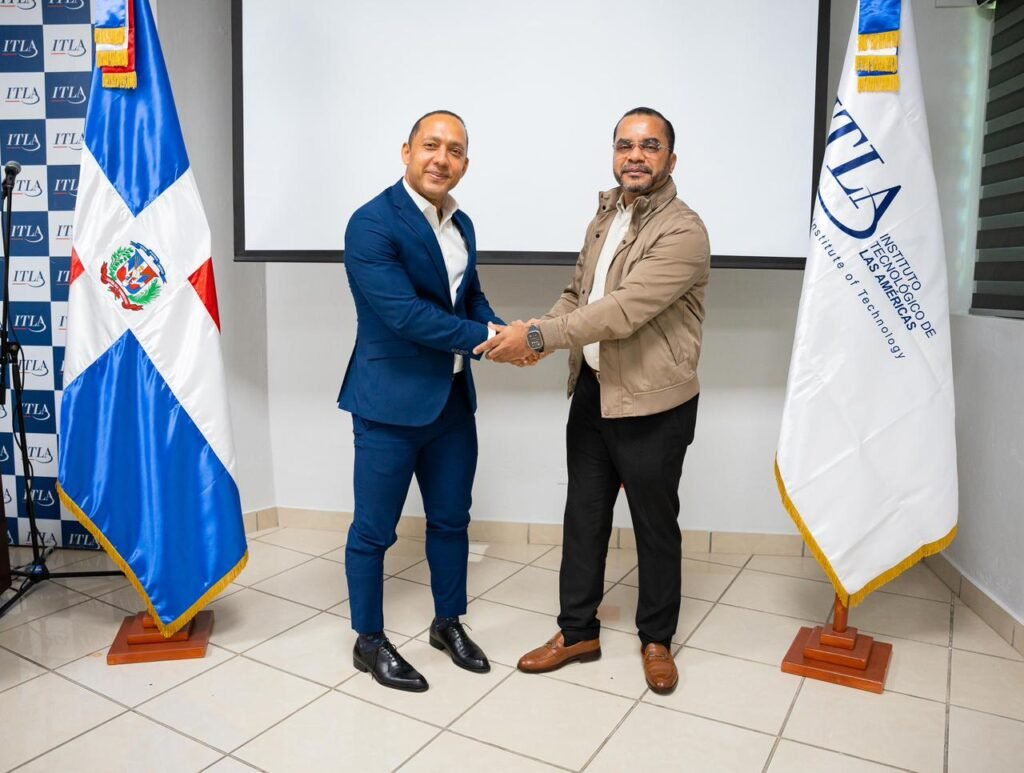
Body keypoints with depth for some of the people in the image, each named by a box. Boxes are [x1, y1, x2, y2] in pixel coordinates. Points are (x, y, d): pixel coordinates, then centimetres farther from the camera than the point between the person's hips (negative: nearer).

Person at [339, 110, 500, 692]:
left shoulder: (462, 224, 9)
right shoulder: (372, 224, -15)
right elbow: (406, 314, -23)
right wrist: (486, 339, -20)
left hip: (454, 399, 7)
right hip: (391, 402, -7)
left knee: (451, 520, 18)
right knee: (374, 530, 8)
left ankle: (449, 623, 38)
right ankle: (369, 641, 28)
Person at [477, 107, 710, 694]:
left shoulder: (683, 232, -17)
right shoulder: (606, 215, 10)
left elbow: (624, 309, -27)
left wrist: (539, 336, -28)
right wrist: (537, 334, -4)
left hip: (653, 404, -7)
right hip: (592, 390, 7)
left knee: (655, 523, 9)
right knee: (584, 514, 14)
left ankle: (657, 639, 30)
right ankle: (578, 631, 30)